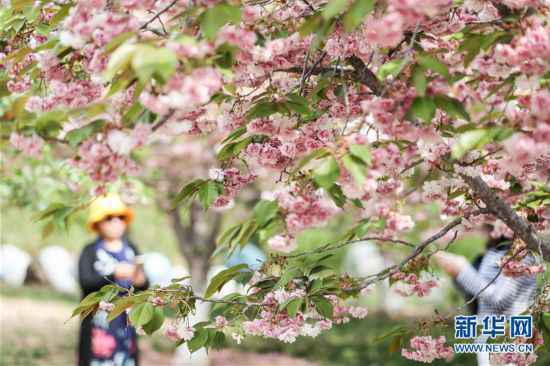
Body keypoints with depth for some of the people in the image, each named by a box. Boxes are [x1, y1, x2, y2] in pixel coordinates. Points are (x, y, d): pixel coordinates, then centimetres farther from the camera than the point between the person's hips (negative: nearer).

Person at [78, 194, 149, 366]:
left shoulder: (131, 250, 9)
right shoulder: (91, 251, -2)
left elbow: (144, 285, 7)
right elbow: (85, 281, -15)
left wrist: (141, 281, -17)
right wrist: (114, 274, -26)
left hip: (125, 321, 4)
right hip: (99, 320, -4)